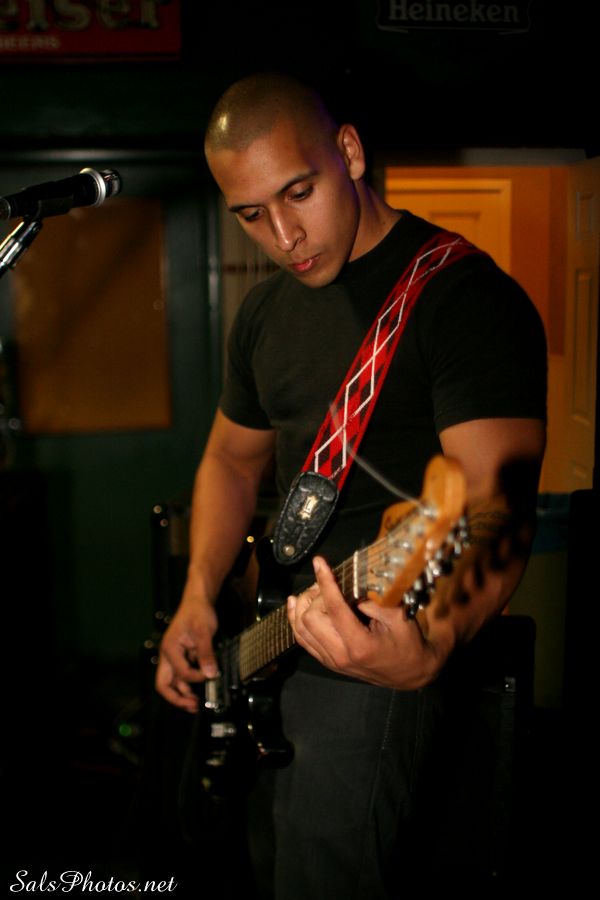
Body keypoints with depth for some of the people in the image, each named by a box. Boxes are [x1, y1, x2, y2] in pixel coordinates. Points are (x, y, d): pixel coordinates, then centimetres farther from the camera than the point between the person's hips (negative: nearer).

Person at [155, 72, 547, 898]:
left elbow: (498, 505, -27)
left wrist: (432, 648, -45)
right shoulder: (266, 312, 8)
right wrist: (199, 597, 3)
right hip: (276, 640, 8)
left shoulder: (464, 294, -18)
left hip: (376, 647, -8)